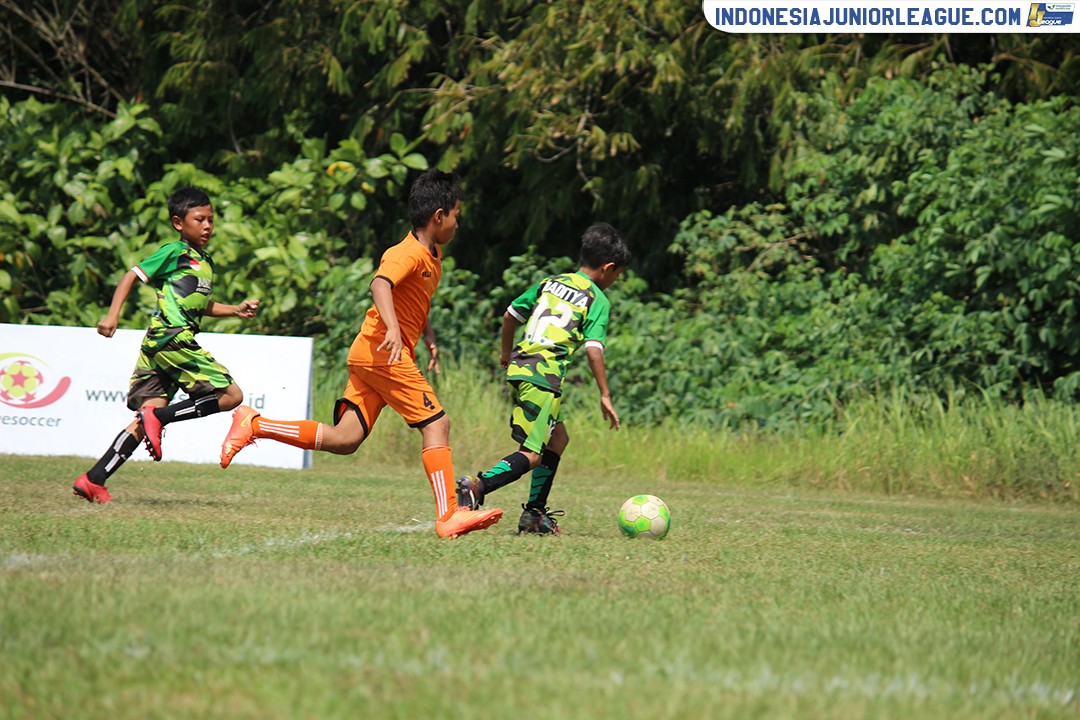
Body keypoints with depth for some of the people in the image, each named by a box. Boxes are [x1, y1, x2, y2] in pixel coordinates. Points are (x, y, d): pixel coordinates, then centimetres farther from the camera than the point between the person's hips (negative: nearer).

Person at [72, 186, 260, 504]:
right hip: (171, 338, -9)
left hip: (158, 346, 9)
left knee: (145, 422, 3)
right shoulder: (173, 252, -2)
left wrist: (236, 310, 24)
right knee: (231, 395, -9)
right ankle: (159, 416, -13)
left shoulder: (205, 262, 23)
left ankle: (93, 480, -1)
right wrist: (113, 314, -15)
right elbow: (132, 276, -5)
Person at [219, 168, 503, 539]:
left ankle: (253, 425, 5)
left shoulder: (433, 254, 17)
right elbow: (381, 283, -33)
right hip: (383, 352, -9)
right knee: (436, 423, -11)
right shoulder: (408, 253, -13)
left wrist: (429, 339, 24)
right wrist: (392, 329, -47)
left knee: (344, 439, 3)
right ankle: (449, 516, -14)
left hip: (369, 354, 9)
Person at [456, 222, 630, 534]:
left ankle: (535, 513, 18)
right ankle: (476, 488, -30)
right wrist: (605, 396, -5)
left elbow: (510, 315, 22)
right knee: (533, 454, -10)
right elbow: (594, 351, -10)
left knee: (558, 438, 21)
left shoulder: (549, 283, 19)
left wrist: (506, 351, 39)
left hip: (519, 367, 8)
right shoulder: (598, 301, 0)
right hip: (545, 375, -8)